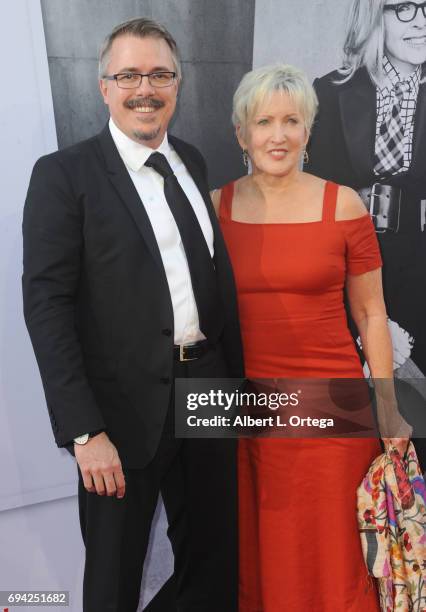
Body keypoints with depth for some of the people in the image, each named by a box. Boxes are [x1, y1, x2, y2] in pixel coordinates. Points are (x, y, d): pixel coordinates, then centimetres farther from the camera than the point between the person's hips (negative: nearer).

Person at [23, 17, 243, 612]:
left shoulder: (193, 163, 9)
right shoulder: (64, 173, -9)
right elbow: (46, 302, -14)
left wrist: (236, 377, 9)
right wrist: (85, 431, -19)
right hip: (126, 406, -5)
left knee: (214, 560, 22)